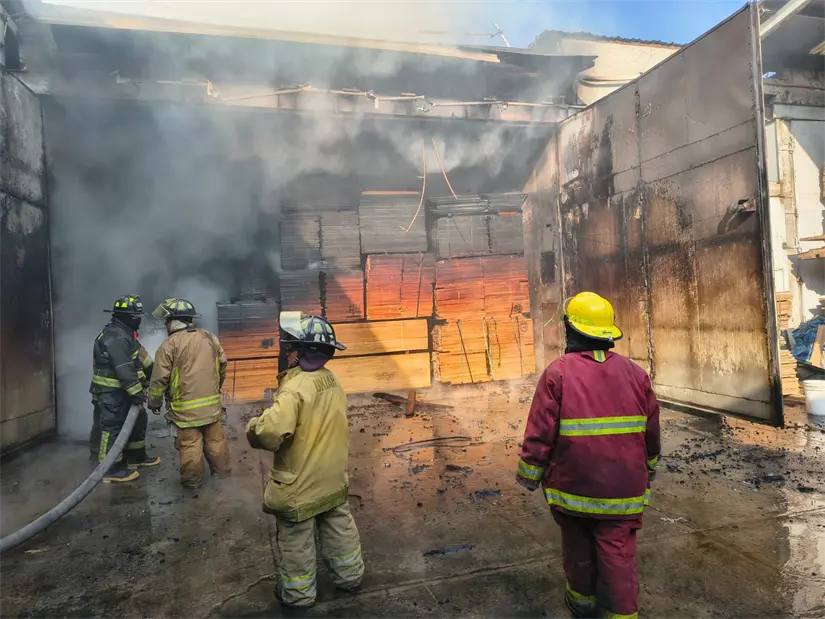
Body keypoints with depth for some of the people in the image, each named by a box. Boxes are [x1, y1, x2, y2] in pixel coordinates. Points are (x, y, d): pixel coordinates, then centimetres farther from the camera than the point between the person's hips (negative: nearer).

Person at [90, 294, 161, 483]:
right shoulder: (115, 337, -23)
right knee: (113, 428, -3)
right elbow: (124, 370, -27)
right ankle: (111, 469, 5)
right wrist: (137, 392, -23)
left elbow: (139, 356, 21)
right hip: (111, 392, -11)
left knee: (138, 419, 18)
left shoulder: (125, 333, 12)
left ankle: (136, 456, 32)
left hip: (121, 390, 11)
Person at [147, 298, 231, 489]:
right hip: (212, 402, 5)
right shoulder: (210, 337, 5)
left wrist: (154, 402, 4)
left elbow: (160, 378, -10)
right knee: (215, 439, 16)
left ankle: (193, 479, 17)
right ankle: (221, 470, 28)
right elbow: (222, 364, 13)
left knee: (190, 444, 7)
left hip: (186, 406, -5)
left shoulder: (169, 344, -12)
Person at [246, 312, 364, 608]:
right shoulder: (332, 380, -2)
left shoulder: (295, 388, -28)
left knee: (296, 541, 14)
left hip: (300, 484, -7)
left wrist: (254, 427, -19)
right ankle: (350, 575, 39)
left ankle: (298, 592, 32)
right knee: (340, 529, 23)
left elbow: (272, 432, -39)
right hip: (334, 477, 7)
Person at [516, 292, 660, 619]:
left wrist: (528, 477, 0)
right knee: (619, 554, 11)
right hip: (623, 489, 2)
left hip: (573, 485, -1)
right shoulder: (636, 373, -2)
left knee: (578, 545, 20)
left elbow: (540, 434, -14)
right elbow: (651, 433, 7)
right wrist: (647, 471, 24)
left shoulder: (558, 372, -14)